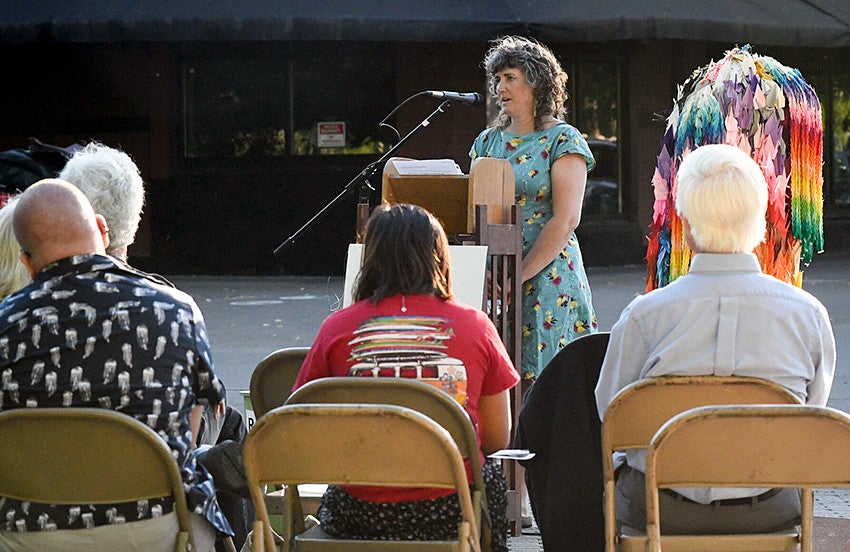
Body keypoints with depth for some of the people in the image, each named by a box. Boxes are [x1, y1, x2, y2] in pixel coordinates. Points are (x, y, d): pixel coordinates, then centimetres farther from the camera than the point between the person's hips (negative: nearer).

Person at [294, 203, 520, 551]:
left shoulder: (336, 329, -1)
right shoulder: (476, 326, 0)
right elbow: (497, 441, 7)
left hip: (360, 518, 0)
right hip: (449, 514, 0)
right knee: (492, 477, 33)